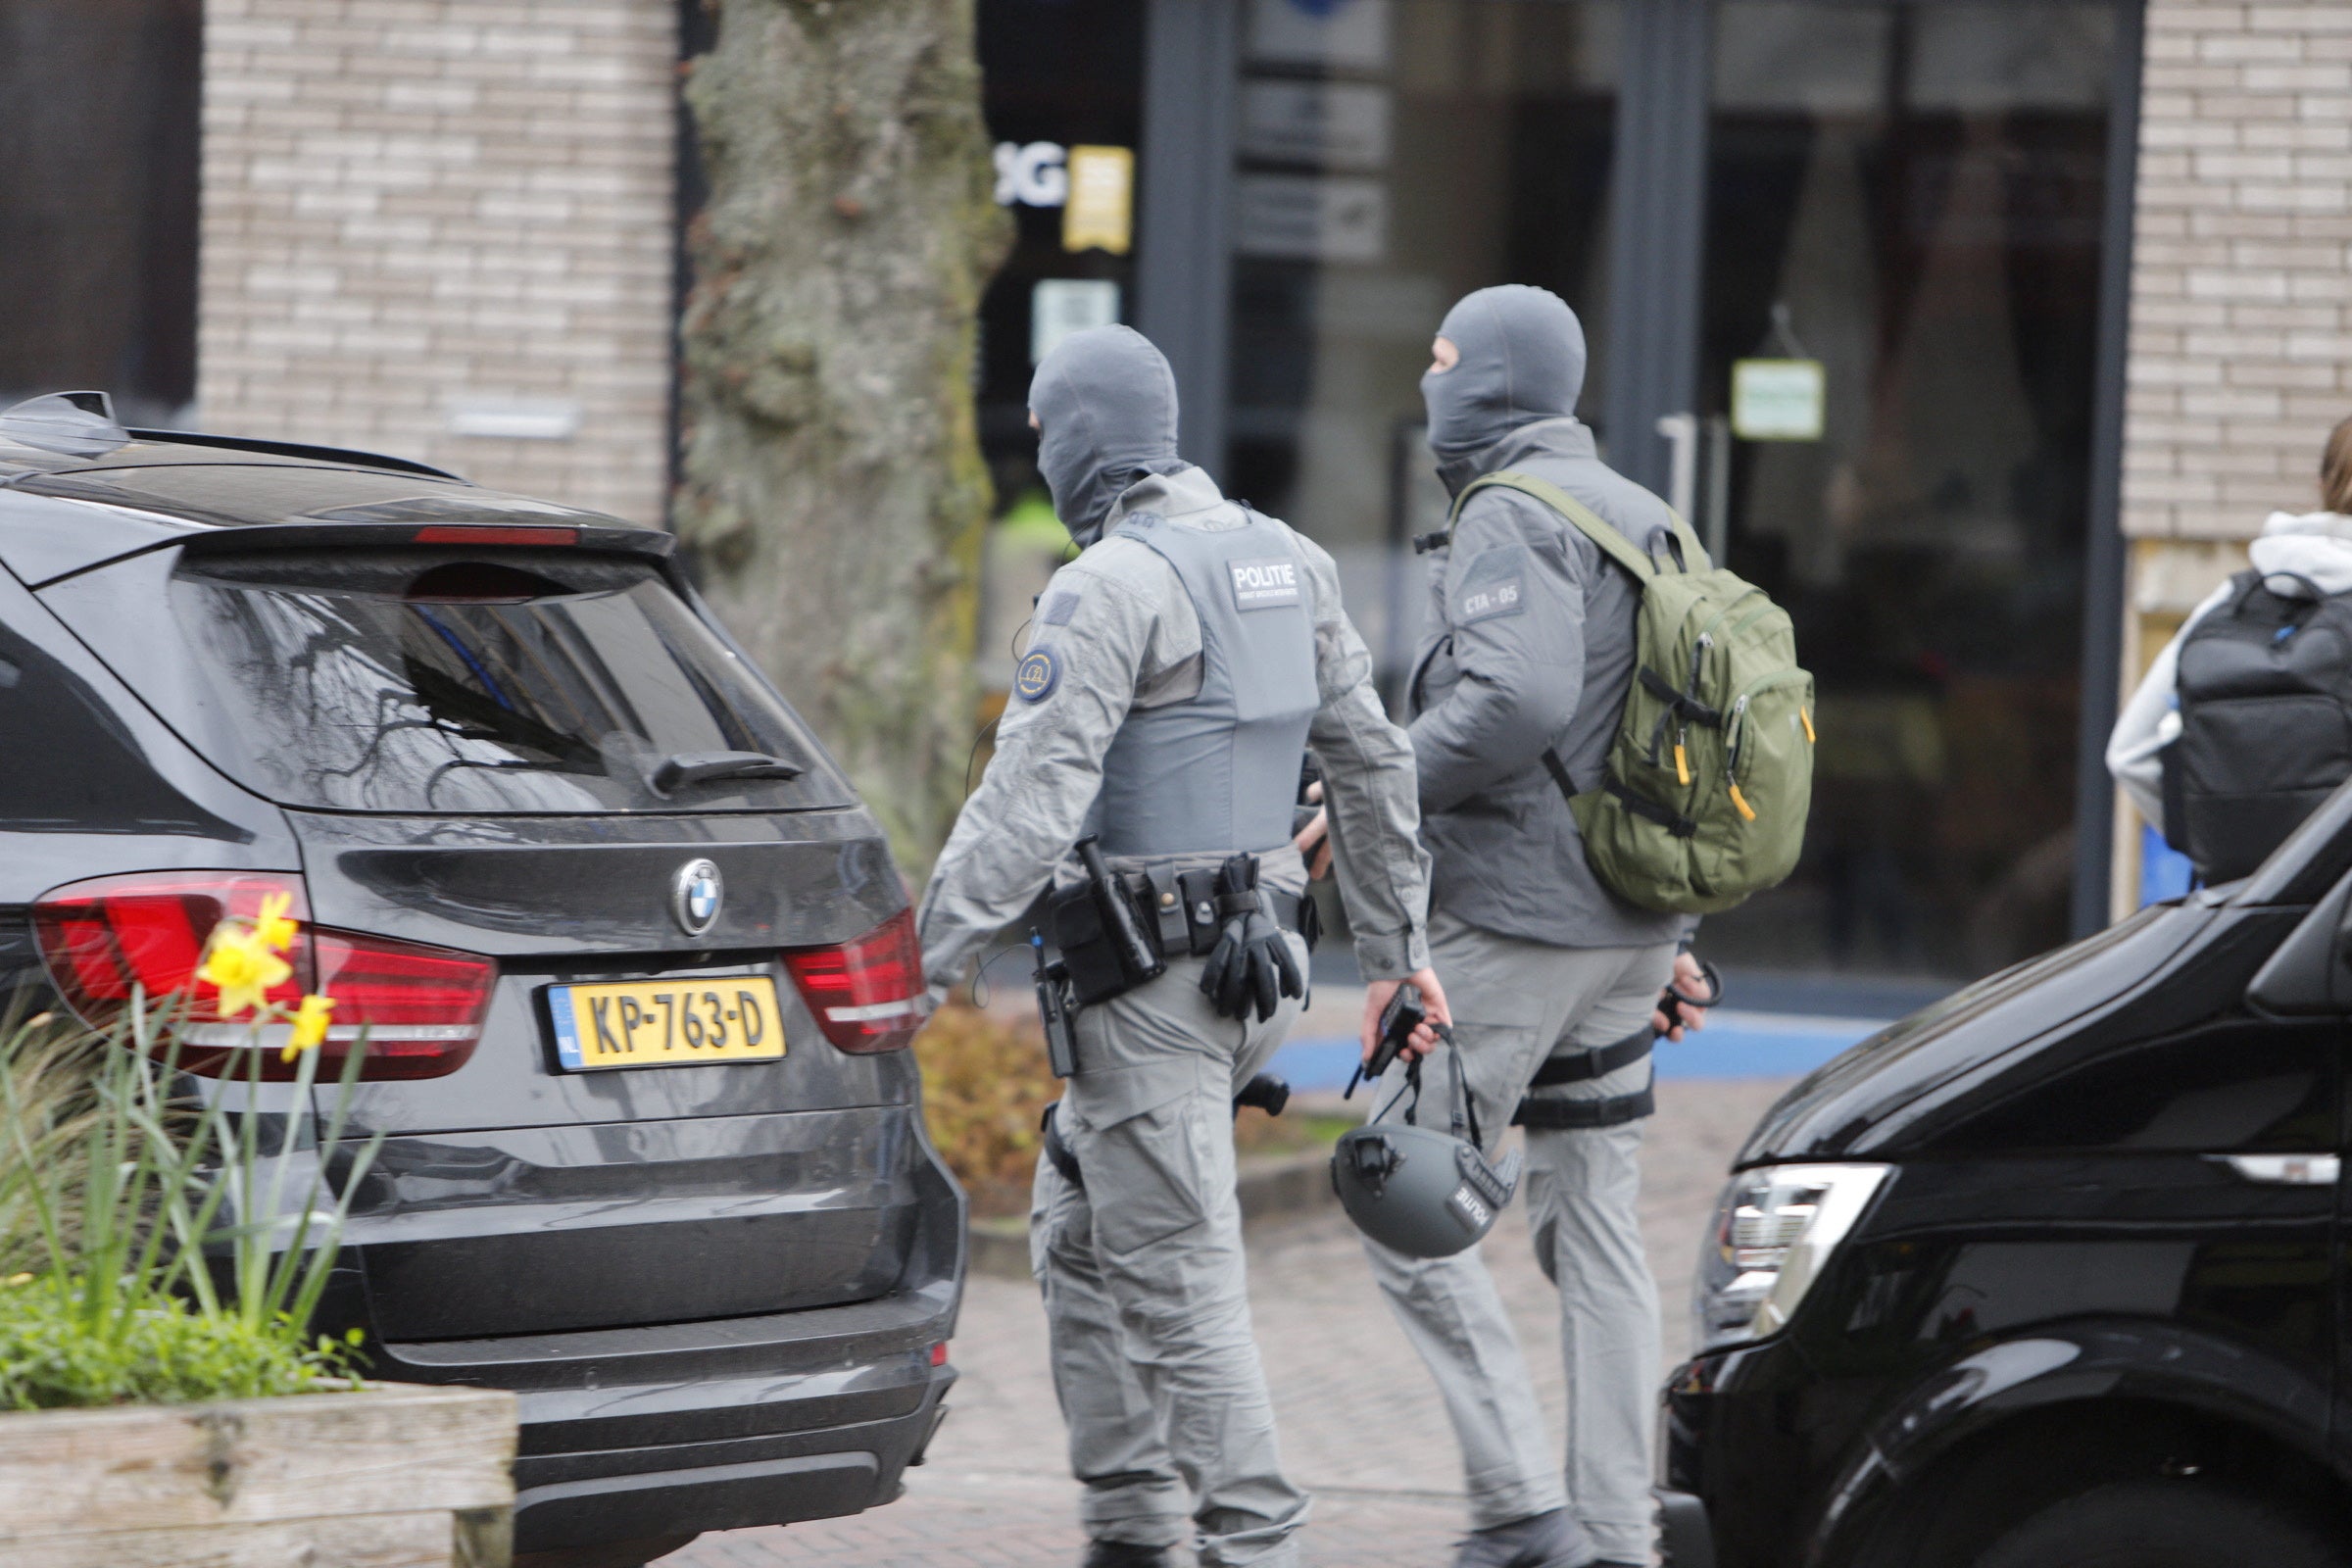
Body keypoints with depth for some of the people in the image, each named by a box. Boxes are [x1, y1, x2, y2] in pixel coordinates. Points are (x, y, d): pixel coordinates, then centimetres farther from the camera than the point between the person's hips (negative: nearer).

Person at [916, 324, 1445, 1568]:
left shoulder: (1111, 588, -14)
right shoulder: (1286, 564, 12)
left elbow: (1031, 801, -21)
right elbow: (1372, 763, 17)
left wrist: (927, 957, -20)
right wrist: (1396, 944, 24)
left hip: (1146, 978, -9)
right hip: (1252, 957, 9)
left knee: (1176, 1271, -6)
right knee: (1077, 1232, 18)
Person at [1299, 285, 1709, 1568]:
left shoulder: (1511, 519, -12)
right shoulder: (1646, 521, 17)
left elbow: (1516, 699, -29)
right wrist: (1667, 931, 22)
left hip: (1515, 923, -9)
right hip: (1628, 929, 9)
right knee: (1593, 1222, 11)